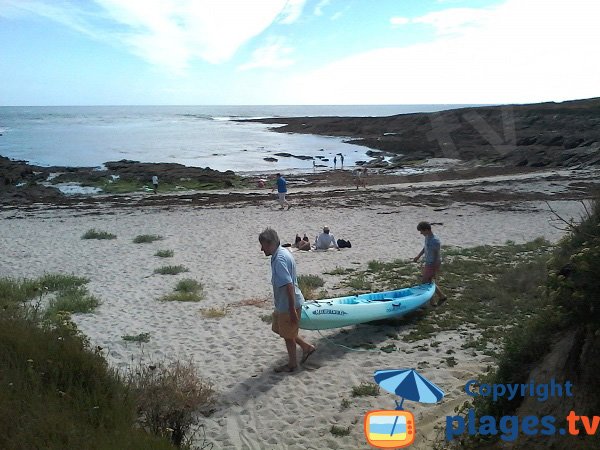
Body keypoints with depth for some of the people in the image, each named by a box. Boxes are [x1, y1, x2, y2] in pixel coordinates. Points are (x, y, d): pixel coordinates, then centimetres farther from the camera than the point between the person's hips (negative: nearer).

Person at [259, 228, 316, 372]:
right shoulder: (283, 252, 4)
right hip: (283, 303, 10)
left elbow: (289, 286, -30)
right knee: (278, 328, 23)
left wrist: (292, 310, -27)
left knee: (287, 334, 10)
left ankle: (292, 364, 31)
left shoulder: (279, 260, -27)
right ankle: (307, 347, 32)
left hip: (288, 305, -10)